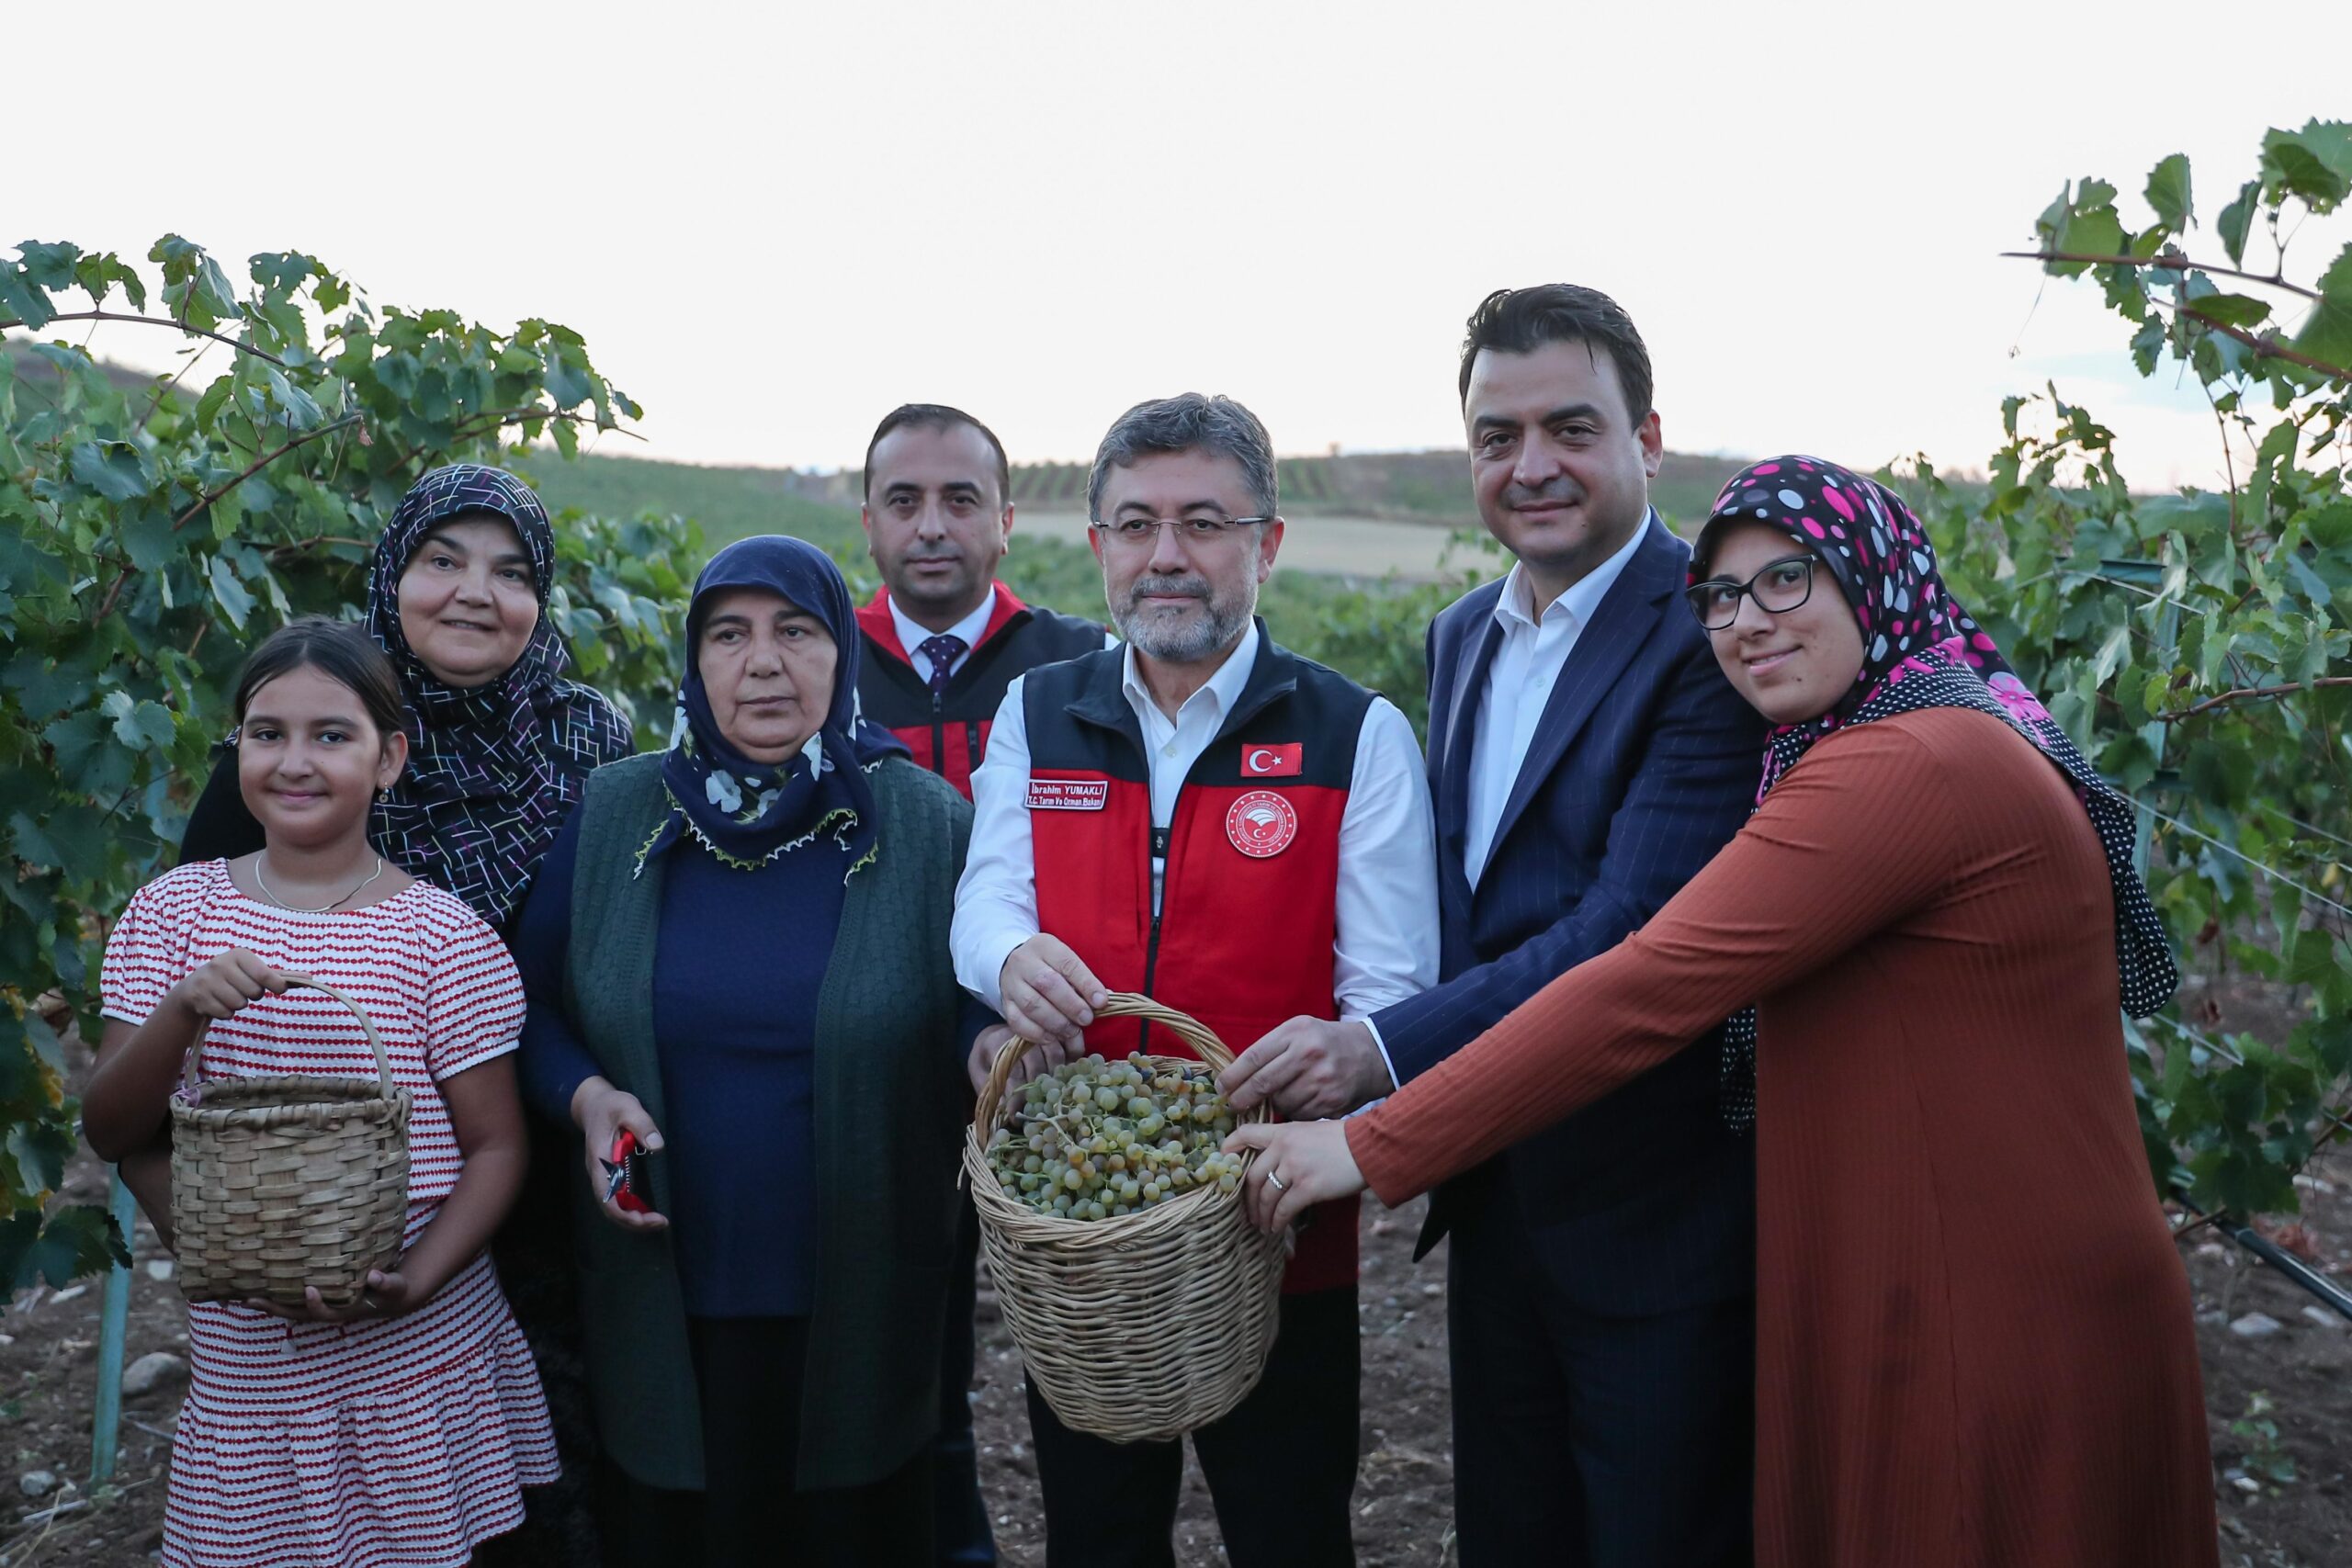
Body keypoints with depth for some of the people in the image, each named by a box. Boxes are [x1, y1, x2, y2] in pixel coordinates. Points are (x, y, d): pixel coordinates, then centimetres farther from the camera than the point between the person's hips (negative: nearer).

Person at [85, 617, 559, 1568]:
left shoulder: (442, 934, -7)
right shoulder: (179, 907, 2)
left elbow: (496, 1148, -5)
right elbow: (109, 1131, 0)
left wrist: (413, 1282, -20)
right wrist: (181, 1014, -18)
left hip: (416, 1355, -2)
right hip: (240, 1356, 2)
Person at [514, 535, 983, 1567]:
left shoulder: (926, 825, -5)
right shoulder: (611, 816, 1)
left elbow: (980, 1017, 1)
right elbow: (529, 1006, 9)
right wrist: (586, 1095, -9)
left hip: (860, 1310, -1)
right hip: (666, 1304, 2)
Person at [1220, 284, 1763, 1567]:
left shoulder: (1711, 634, -17)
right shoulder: (1464, 635, 9)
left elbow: (1634, 923, -25)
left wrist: (1388, 1049, -31)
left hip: (1655, 1219, -7)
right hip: (1496, 1203, 7)